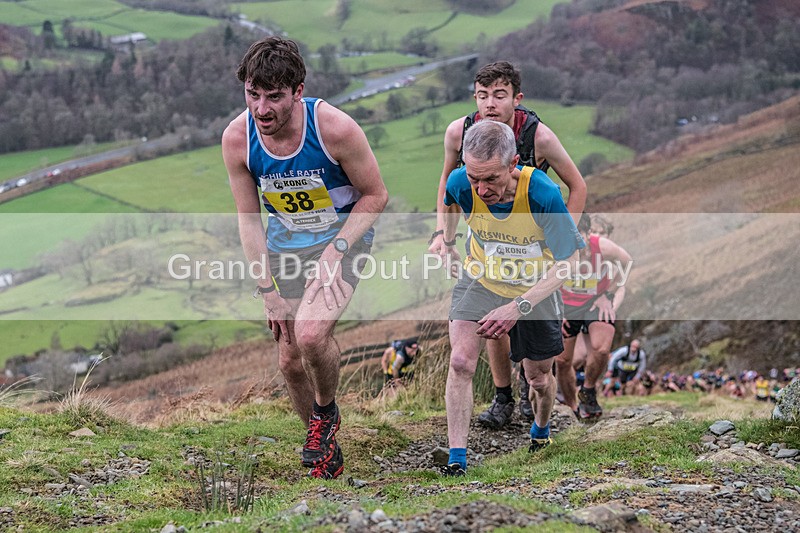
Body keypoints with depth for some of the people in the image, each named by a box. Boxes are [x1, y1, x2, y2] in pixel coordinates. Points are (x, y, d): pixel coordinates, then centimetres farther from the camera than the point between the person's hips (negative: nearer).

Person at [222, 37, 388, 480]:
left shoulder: (335, 128, -27)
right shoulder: (237, 138, -17)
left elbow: (375, 195, -12)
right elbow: (248, 218, -5)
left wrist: (336, 250, -21)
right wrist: (268, 290, -8)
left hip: (343, 235, -4)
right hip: (286, 244, 4)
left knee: (311, 334, -27)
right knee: (290, 360, 6)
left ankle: (326, 412, 6)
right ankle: (328, 455, 29)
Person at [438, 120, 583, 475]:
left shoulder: (543, 195, -36)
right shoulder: (461, 184, -26)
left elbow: (566, 262, -27)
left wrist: (519, 306, -35)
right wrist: (448, 244, 15)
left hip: (533, 289, -1)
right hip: (480, 281, 1)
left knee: (539, 378, 15)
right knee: (460, 362, -18)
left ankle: (541, 429, 49)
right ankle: (456, 460, -11)